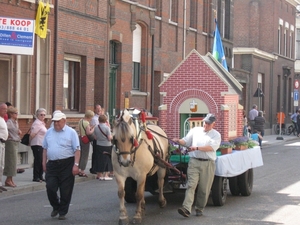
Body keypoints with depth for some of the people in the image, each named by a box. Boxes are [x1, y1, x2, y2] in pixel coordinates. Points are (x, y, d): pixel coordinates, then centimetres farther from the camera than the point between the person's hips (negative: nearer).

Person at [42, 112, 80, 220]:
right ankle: (56, 207, 22)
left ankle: (63, 212, 14)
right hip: (52, 164, 4)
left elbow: (77, 150, -6)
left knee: (65, 190, 1)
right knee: (50, 187, -2)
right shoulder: (49, 132, 11)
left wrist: (76, 165, -13)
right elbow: (45, 148, 17)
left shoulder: (71, 132, -3)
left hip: (67, 164, -4)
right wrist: (44, 163, 12)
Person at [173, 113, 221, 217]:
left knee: (204, 188, 4)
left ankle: (199, 209, 18)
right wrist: (179, 141, -10)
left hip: (208, 163, -1)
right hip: (194, 162, 1)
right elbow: (186, 141, 13)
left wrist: (197, 148, -20)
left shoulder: (216, 135, 6)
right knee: (191, 185, -11)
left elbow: (212, 147, -11)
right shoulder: (195, 130, 15)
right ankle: (186, 208, -21)